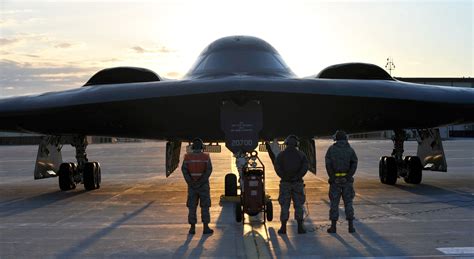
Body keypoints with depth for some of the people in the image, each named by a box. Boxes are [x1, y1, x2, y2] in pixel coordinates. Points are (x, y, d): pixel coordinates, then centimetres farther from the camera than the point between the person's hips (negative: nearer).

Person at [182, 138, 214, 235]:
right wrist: (201, 182, -18)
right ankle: (206, 228, 4)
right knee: (205, 207, 5)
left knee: (192, 207, 8)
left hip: (192, 186, 2)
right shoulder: (206, 157, -6)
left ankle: (192, 228, 7)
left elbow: (184, 170, -13)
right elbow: (209, 170, -18)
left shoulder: (187, 157, -2)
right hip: (203, 185, -1)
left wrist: (190, 183, -15)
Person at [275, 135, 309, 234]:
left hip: (285, 183, 0)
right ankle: (300, 227, 4)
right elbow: (305, 166, -11)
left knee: (285, 206, 4)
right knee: (299, 205, 6)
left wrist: (284, 177, -8)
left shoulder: (281, 154, 0)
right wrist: (298, 176, -8)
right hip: (298, 183, 0)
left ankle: (283, 227, 3)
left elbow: (277, 167, -12)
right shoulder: (301, 154, 2)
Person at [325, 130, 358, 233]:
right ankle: (351, 226, 5)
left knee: (334, 203, 5)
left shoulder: (331, 149, 0)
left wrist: (332, 177, -9)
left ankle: (333, 226, 6)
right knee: (348, 203, 8)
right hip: (347, 180, 1)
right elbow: (354, 163, -10)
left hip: (335, 180, -1)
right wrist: (349, 176, -10)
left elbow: (328, 164, -11)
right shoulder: (350, 150, 3)